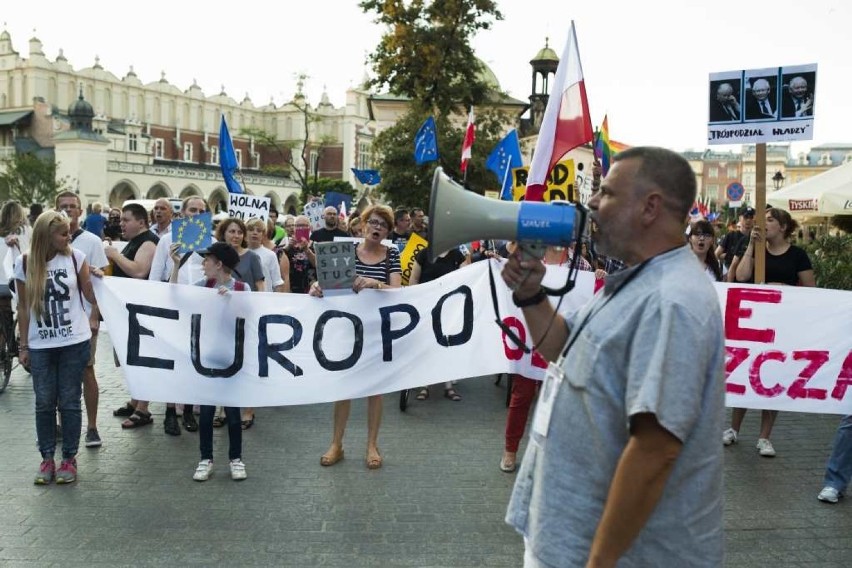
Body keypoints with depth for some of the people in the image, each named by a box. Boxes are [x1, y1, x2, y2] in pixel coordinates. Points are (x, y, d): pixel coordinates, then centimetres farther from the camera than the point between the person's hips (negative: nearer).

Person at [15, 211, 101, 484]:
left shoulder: (76, 257, -4)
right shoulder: (24, 263, -2)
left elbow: (92, 297, 0)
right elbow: (23, 307, 4)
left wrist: (98, 280, -19)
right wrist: (24, 345, 5)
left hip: (74, 343, -1)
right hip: (40, 346, 1)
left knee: (69, 402, 5)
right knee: (44, 403, 6)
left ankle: (69, 459, 15)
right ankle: (47, 459, 18)